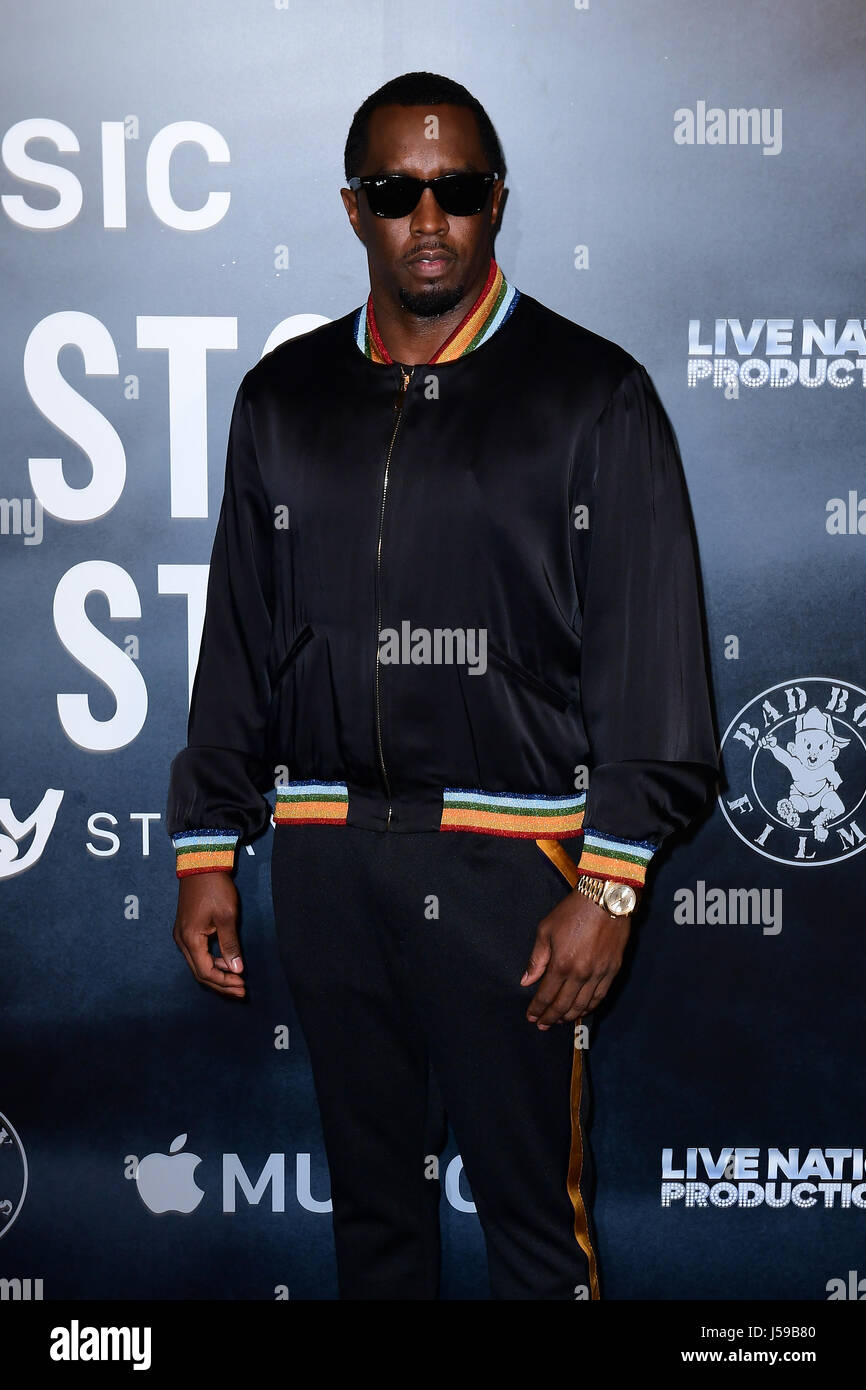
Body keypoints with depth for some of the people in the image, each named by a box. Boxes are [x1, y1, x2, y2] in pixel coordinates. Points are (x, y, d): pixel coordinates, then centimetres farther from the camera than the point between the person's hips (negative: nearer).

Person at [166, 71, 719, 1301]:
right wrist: (207, 851, 8)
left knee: (534, 1210, 5)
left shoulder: (590, 393, -2)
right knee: (370, 1194, 16)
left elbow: (650, 658, -5)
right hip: (327, 862, 4)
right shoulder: (286, 396, 10)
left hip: (509, 859, -3)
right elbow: (239, 643, 12)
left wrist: (607, 886, -11)